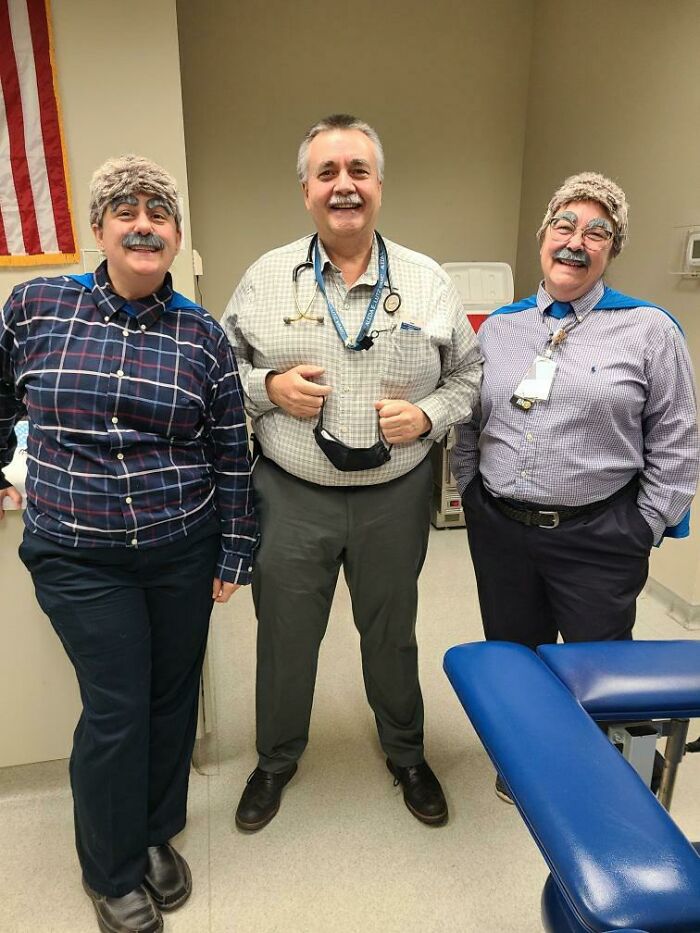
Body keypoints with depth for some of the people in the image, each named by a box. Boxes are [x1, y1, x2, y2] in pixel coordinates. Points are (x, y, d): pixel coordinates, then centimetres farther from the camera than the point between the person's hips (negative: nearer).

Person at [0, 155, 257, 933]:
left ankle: (156, 834, 41)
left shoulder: (203, 335, -1)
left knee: (172, 697, 14)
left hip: (184, 549, 2)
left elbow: (231, 453, 2)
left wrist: (234, 553, 2)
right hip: (78, 556, -1)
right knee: (116, 711, 3)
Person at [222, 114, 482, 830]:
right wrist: (268, 388, -14)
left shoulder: (428, 281, 0)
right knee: (285, 638, 16)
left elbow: (468, 374, 7)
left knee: (392, 635, 19)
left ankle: (406, 754, 47)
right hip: (292, 497, 0)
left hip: (395, 495, 1)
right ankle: (276, 759, 44)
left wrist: (428, 414, -12)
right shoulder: (265, 278, -1)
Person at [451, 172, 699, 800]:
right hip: (499, 528, 4)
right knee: (511, 655, 18)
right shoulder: (499, 326, 7)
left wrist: (644, 530, -5)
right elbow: (467, 424, 14)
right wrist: (473, 494, 9)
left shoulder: (649, 330, -4)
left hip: (597, 537, -3)